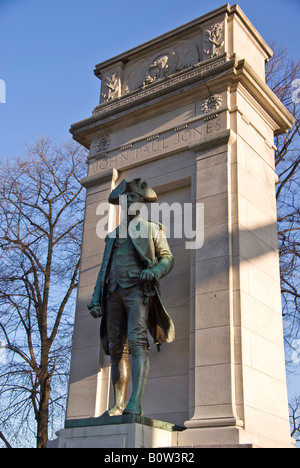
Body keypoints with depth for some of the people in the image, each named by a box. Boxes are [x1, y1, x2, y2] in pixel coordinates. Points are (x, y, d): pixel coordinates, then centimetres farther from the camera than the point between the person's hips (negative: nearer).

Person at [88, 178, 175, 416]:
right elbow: (104, 269, 22)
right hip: (114, 291, 5)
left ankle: (135, 403, -28)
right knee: (116, 348, -3)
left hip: (137, 289, -5)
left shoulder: (152, 228, 17)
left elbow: (168, 258, 7)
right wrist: (96, 299, 9)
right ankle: (118, 405, -3)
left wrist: (155, 271, -16)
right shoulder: (113, 235, 29)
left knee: (137, 341, -20)